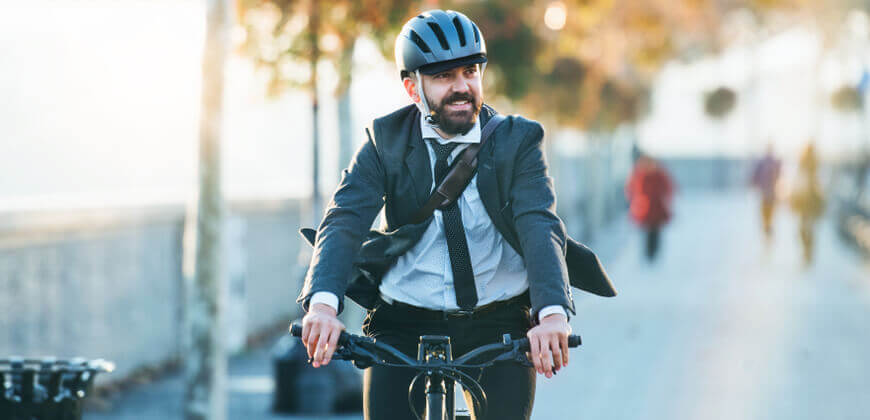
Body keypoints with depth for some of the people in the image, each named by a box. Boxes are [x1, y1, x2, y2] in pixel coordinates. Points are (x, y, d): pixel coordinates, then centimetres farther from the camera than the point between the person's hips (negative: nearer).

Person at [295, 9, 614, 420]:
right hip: (404, 323, 0)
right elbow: (344, 221, -15)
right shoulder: (385, 141, -2)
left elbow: (540, 226, -18)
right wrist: (323, 303, -36)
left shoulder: (517, 140, -4)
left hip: (499, 323, 0)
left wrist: (552, 313, -38)